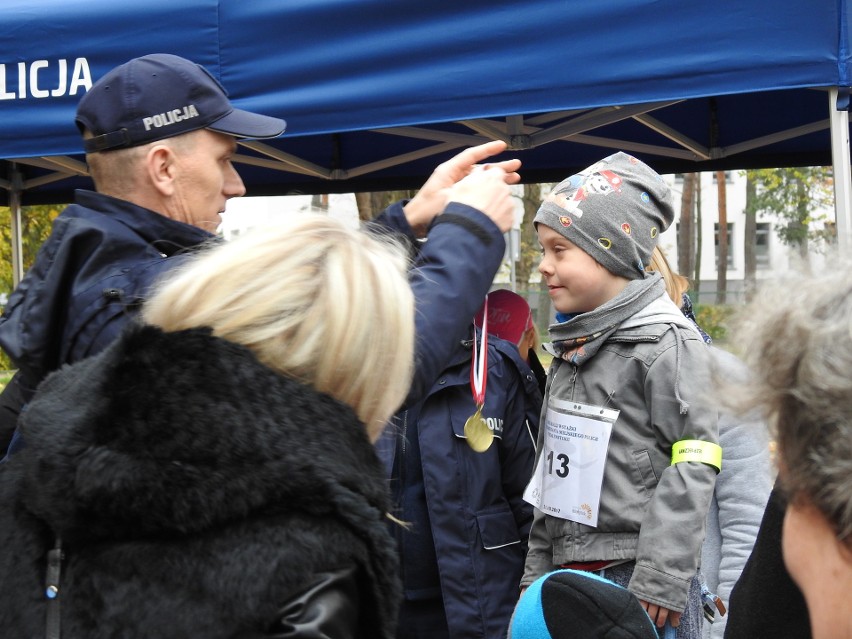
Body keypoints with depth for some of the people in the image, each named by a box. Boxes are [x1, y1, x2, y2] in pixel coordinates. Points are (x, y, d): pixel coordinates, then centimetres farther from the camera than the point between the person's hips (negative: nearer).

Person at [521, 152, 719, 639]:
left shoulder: (669, 344, -11)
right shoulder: (571, 346, 14)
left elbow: (692, 470, -16)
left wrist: (660, 581, -20)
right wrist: (538, 569, 16)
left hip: (639, 580, -7)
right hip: (569, 574, 8)